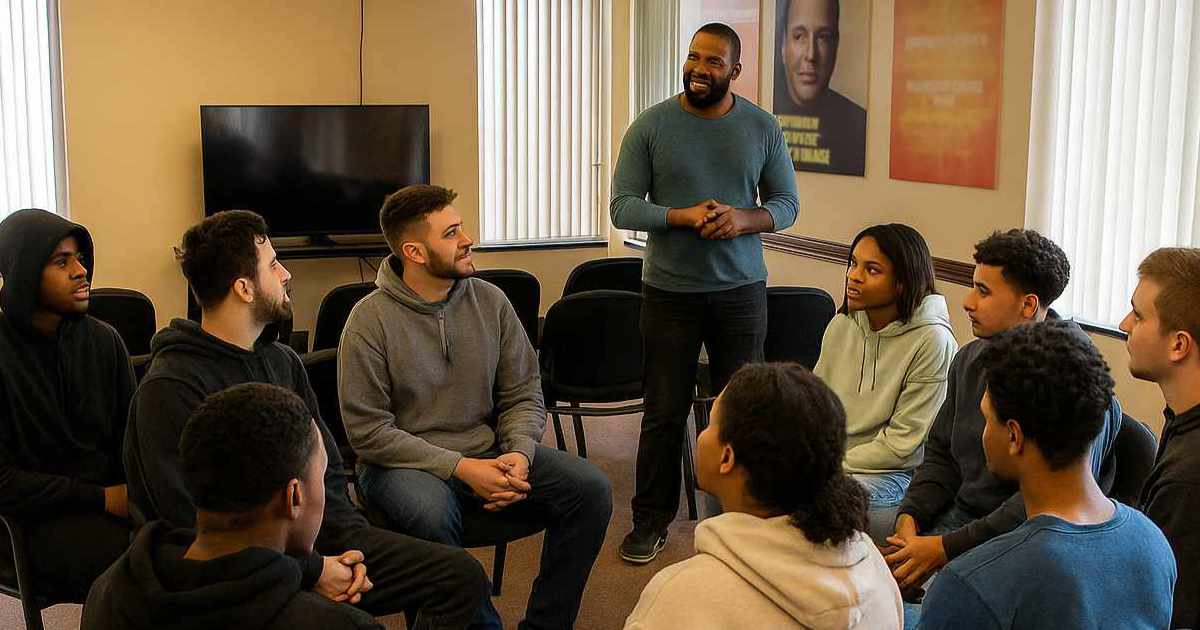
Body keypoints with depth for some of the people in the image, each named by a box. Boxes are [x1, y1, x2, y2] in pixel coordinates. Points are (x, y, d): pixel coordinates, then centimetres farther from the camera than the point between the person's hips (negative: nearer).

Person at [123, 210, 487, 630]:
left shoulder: (283, 361, 12)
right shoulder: (170, 388, -14)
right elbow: (195, 525, -18)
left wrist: (348, 549, -3)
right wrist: (310, 571, -16)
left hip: (313, 542, 7)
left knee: (462, 576, -3)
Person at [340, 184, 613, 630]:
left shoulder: (490, 300, 3)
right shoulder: (370, 320, -10)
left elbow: (524, 394, 6)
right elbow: (367, 431, -13)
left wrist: (519, 452, -15)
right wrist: (460, 467, -20)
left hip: (489, 454, 4)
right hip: (405, 463, -4)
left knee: (591, 488, -16)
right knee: (429, 512, -38)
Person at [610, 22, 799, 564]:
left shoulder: (762, 128, 2)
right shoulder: (651, 126, -3)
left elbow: (786, 203, 5)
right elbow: (622, 207, -5)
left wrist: (745, 218, -16)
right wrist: (684, 216, -20)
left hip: (741, 291, 1)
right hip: (669, 291, -1)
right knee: (664, 412, 6)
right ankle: (651, 520, 19)